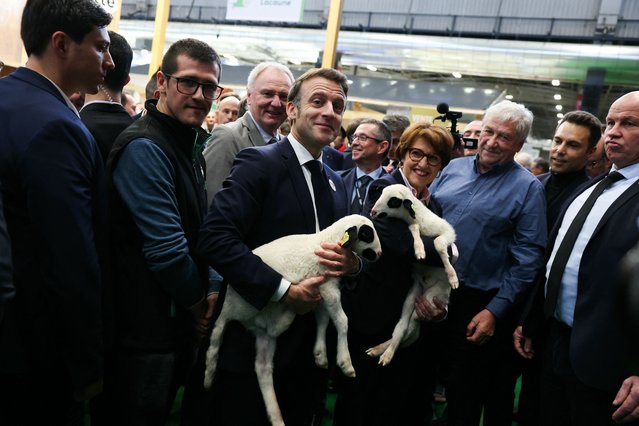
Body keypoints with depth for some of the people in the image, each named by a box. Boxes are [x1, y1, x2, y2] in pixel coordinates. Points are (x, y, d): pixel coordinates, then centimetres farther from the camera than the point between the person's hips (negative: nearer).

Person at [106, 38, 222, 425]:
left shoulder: (191, 145, 11)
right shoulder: (144, 147, -19)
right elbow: (165, 248, -24)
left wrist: (207, 293, 4)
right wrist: (199, 304, -9)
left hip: (180, 320, 9)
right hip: (148, 330, -9)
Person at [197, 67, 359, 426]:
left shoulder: (336, 184, 12)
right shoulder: (259, 163, -11)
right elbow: (216, 238, -22)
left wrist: (352, 263, -7)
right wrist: (283, 290, -23)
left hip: (310, 346, 7)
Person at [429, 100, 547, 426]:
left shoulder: (527, 188, -7)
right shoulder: (453, 168, 5)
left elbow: (527, 259, -10)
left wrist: (495, 311, -14)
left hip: (478, 304, -4)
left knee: (463, 394, 10)